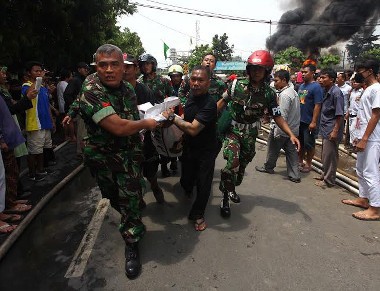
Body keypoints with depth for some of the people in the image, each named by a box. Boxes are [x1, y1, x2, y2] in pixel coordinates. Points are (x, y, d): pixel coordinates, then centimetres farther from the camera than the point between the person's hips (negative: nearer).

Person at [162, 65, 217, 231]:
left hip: (205, 151, -6)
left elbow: (193, 129, -32)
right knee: (186, 180, 18)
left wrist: (171, 117, -25)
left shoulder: (209, 104, -26)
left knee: (203, 185, 6)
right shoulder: (191, 95, -2)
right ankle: (188, 190, 55)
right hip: (189, 147, 6)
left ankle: (198, 214, 28)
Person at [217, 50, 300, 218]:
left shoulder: (269, 93, -6)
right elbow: (222, 102, 2)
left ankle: (232, 189, 42)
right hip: (233, 130, -2)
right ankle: (225, 198, -1)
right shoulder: (237, 85, -9)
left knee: (242, 166, 14)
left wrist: (291, 135, -15)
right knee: (233, 163, -19)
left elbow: (277, 117, -4)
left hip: (250, 135, 3)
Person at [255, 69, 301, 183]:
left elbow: (282, 116, -26)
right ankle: (294, 175, 15)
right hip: (293, 129, 8)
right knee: (291, 151, 12)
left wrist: (277, 132, -22)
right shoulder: (293, 91, 9)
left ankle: (268, 167, 31)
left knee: (273, 150, 12)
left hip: (282, 129, -8)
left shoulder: (284, 95, -22)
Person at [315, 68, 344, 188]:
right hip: (325, 129, 9)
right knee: (325, 155, 19)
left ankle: (328, 180, 13)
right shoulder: (326, 91, 11)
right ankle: (324, 175, 33)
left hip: (331, 130, -9)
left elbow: (340, 114, -18)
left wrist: (335, 131, -19)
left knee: (329, 156, 1)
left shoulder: (336, 92, -16)